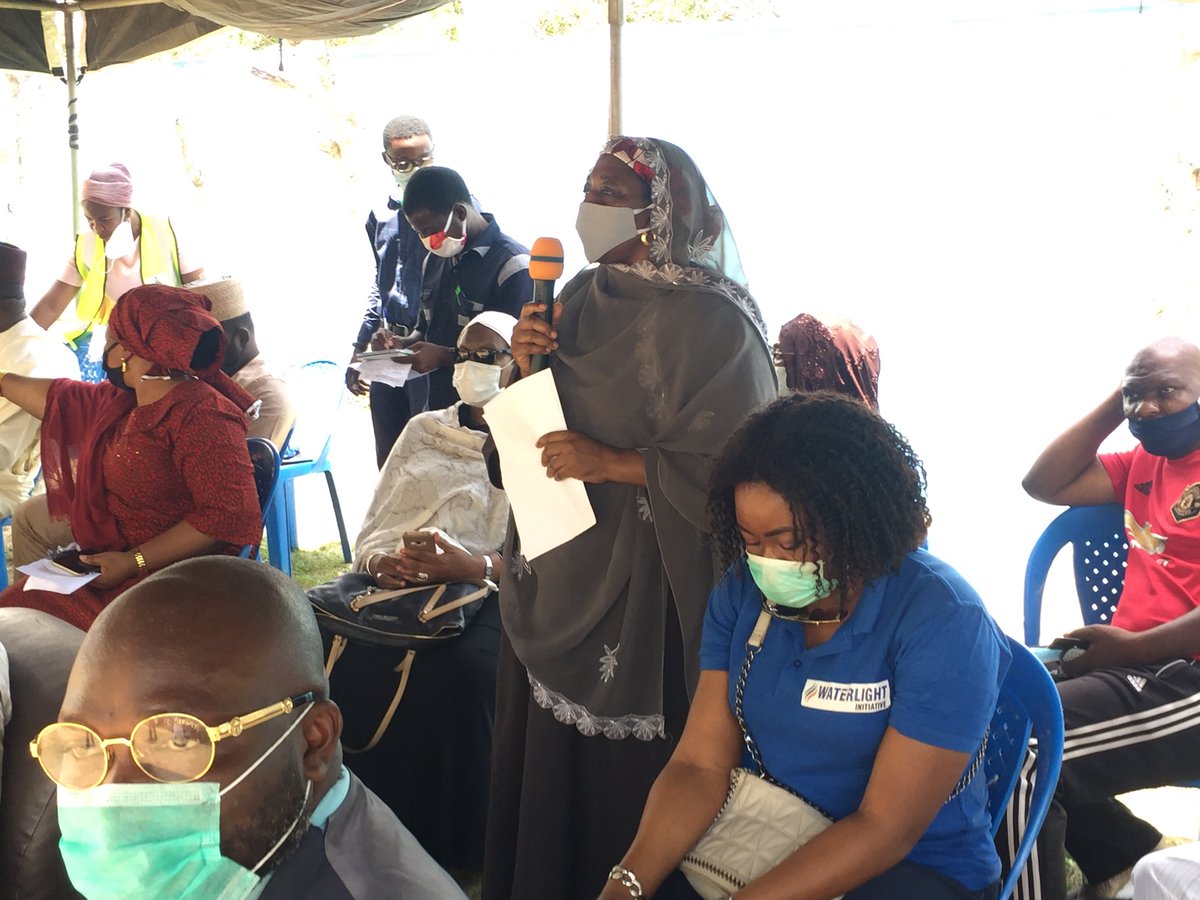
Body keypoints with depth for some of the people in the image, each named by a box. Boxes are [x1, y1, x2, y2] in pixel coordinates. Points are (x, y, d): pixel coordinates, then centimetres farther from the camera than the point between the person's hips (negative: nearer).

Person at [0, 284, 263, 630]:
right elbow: (60, 398, 32)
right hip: (113, 561, 9)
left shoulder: (201, 416, -19)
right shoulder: (122, 400, 12)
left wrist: (134, 562, -24)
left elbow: (229, 516, -26)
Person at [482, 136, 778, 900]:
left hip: (648, 582, -7)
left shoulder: (712, 320, -15)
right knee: (550, 757, 13)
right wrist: (526, 365, -4)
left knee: (627, 768, 1)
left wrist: (611, 464, -21)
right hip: (562, 563, 7)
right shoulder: (583, 297, 9)